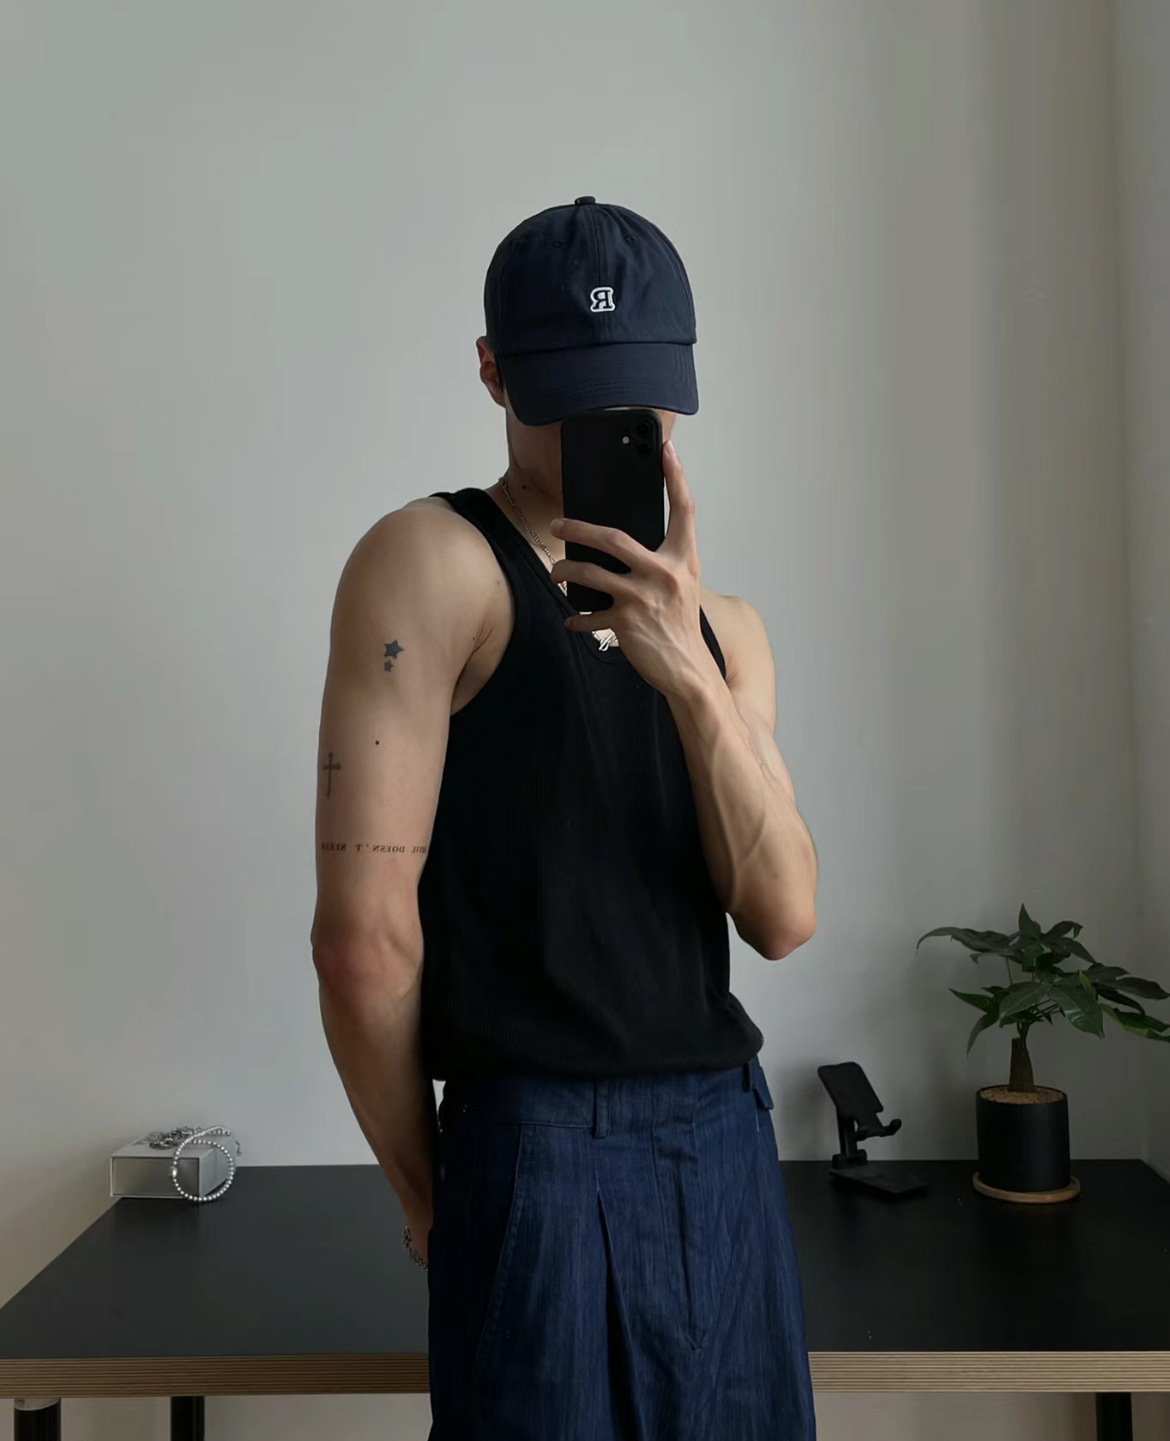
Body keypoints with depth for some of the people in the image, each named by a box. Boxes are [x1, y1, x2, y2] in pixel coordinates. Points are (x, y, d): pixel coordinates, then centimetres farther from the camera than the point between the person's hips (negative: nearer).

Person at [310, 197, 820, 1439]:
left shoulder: (722, 625, 9)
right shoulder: (430, 561, -9)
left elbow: (784, 917, -2)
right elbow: (363, 937, -14)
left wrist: (690, 677, -15)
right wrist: (426, 1195, -2)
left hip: (728, 1140, 6)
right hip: (541, 1152, -6)